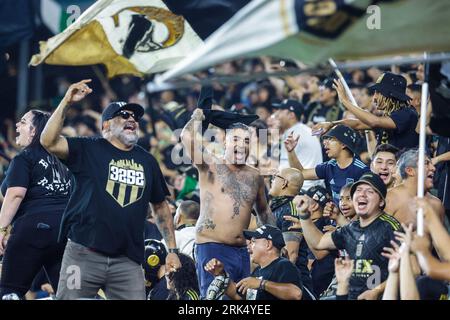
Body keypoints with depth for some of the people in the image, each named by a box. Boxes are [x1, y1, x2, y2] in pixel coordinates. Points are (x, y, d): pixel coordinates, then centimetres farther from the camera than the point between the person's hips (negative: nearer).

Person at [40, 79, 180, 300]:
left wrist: (172, 250, 16)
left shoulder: (147, 161, 17)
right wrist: (66, 103, -17)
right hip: (84, 254, -3)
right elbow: (49, 142, -11)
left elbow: (161, 207, 22)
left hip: (128, 261, 3)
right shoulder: (88, 149, 5)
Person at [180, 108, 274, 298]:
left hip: (242, 252, 6)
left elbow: (264, 211, 27)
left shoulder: (255, 177, 12)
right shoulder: (212, 166, -2)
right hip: (212, 249, -6)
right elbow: (187, 137, -17)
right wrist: (199, 115, -2)